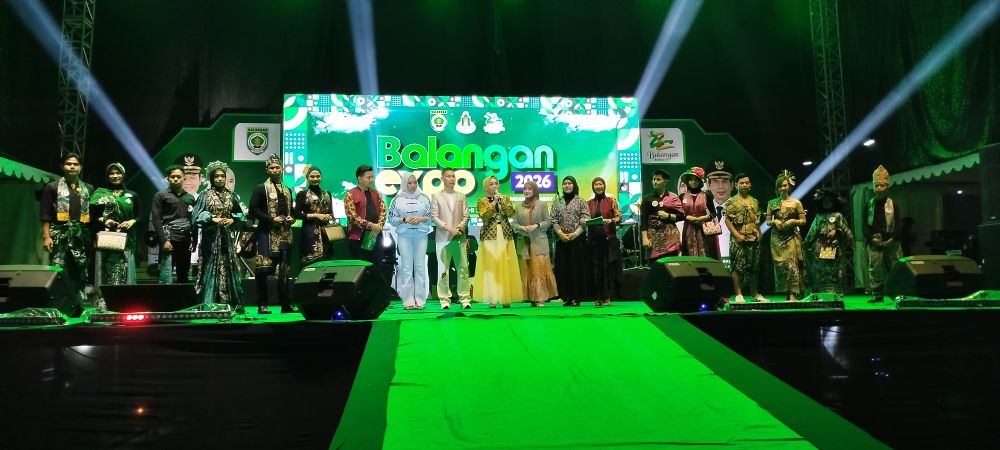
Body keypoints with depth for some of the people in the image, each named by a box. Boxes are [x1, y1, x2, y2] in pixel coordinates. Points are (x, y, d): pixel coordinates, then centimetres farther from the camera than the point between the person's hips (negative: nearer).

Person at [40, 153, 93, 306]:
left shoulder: (88, 189, 14)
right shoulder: (52, 187, 5)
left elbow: (93, 214, 15)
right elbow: (45, 215, 0)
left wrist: (94, 235, 7)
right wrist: (46, 236, -9)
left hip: (81, 236, 3)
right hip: (60, 235, -3)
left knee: (81, 271, 6)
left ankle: (81, 303, 12)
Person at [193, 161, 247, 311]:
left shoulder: (232, 196, 11)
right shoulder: (205, 195, 2)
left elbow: (241, 215, 11)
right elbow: (197, 215, -4)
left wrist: (233, 220, -8)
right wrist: (212, 219, -18)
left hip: (227, 238, 3)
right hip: (211, 238, -3)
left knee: (229, 268, 3)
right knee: (211, 269, -4)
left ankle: (235, 304, 6)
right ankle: (209, 305, -1)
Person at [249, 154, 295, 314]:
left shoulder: (287, 190, 20)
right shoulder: (260, 189, 3)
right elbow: (253, 210, -5)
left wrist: (292, 218, 5)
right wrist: (272, 219, -13)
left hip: (285, 234, 5)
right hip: (267, 234, -5)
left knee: (284, 271, 7)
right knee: (263, 270, -10)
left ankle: (286, 305, 11)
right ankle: (262, 305, -4)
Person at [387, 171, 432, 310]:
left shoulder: (424, 198, 9)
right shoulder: (398, 199, 6)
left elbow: (431, 217, 10)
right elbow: (391, 218, 5)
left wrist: (421, 218, -8)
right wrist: (405, 220, -9)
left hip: (421, 235, 1)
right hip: (404, 235, -1)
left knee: (420, 266, -1)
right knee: (406, 267, -3)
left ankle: (420, 299, 4)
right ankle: (408, 300, 1)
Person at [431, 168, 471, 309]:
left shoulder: (461, 196, 14)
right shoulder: (436, 197, 6)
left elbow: (466, 216, 8)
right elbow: (434, 217, -1)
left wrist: (459, 228, -8)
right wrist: (448, 228, -12)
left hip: (460, 237, 2)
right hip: (443, 238, -2)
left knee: (463, 268, -1)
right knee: (443, 269, -2)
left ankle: (465, 298, 3)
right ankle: (445, 299, 4)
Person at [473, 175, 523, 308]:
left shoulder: (505, 198, 14)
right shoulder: (482, 201, 7)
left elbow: (511, 213, -1)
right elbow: (484, 216, -10)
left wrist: (502, 202, -10)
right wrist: (494, 202, -11)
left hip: (505, 236, 2)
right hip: (490, 237, -2)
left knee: (506, 266, -2)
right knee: (491, 266, -6)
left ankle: (506, 298, 1)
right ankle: (492, 299, -5)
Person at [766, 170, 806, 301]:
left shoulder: (796, 203, 4)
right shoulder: (772, 203, 8)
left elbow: (803, 221, 6)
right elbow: (768, 222, 12)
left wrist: (793, 221, -12)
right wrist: (775, 221, -8)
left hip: (792, 238, -2)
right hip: (777, 239, 2)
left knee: (792, 264, -11)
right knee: (780, 265, 0)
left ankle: (793, 295, -12)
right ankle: (786, 294, 7)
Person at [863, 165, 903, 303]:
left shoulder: (893, 204, 5)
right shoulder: (869, 205, 8)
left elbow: (899, 224, 2)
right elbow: (864, 224, 6)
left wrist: (893, 238, -10)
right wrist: (871, 238, -7)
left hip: (891, 242, -1)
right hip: (874, 242, 1)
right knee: (874, 268, -2)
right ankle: (877, 294, 3)